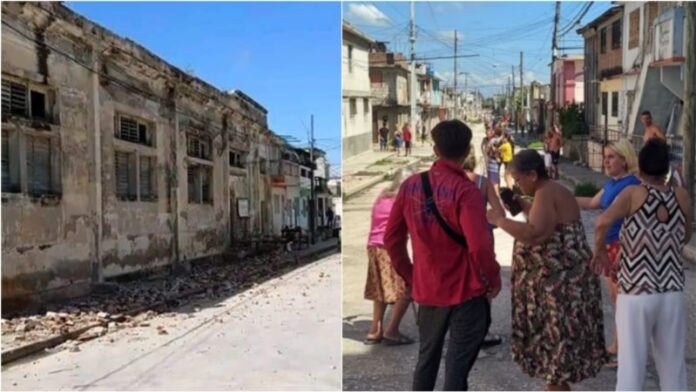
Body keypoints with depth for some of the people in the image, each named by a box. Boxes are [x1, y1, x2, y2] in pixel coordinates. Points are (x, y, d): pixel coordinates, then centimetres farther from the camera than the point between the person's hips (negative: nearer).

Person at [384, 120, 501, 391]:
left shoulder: (410, 185, -1)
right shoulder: (465, 190, -16)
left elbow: (392, 239, 4)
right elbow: (479, 246, -23)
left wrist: (409, 276, 14)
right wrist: (493, 280, -6)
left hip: (426, 290, 5)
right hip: (466, 291, -5)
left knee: (426, 359, 20)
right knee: (457, 365, 6)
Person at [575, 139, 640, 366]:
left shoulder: (632, 184, -18)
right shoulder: (612, 183, 11)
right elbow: (592, 203, 24)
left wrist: (622, 251, -26)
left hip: (623, 247, -10)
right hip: (610, 245, 10)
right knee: (616, 298, 18)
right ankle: (618, 346, 30)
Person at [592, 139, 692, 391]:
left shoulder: (633, 194, -9)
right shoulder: (681, 196, 2)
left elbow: (603, 223, -25)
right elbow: (686, 237, 17)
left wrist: (599, 251, -11)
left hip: (636, 293, -4)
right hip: (672, 293, 4)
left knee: (632, 361, 6)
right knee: (673, 361, 19)